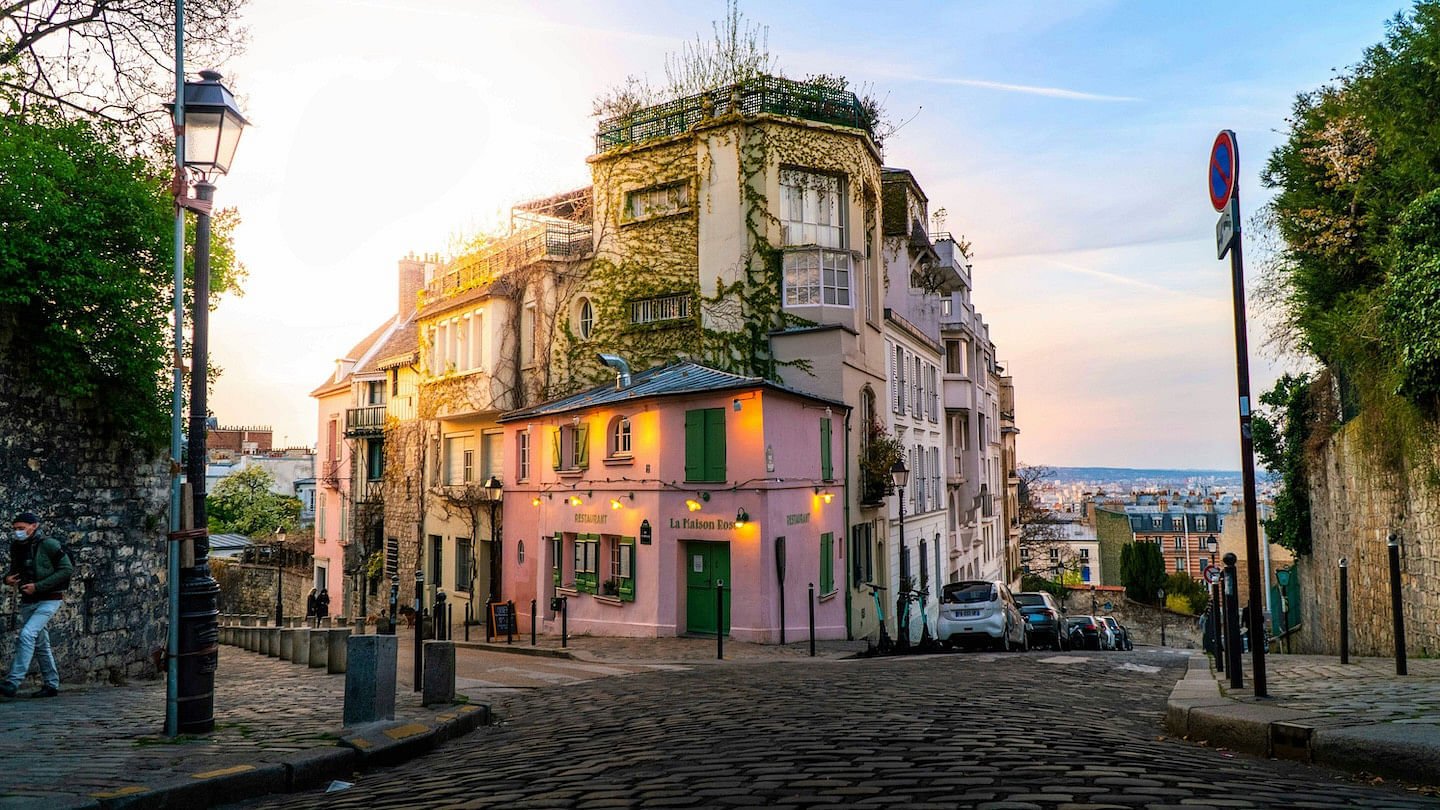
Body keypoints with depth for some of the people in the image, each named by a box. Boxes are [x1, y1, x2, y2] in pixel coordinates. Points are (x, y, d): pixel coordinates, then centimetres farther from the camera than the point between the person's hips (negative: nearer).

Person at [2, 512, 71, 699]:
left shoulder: (48, 545, -13)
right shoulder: (16, 547, 6)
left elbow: (66, 570, -15)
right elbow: (14, 567, 22)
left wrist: (38, 586, -19)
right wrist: (7, 578, -2)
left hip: (48, 600, -7)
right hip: (28, 601, 7)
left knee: (27, 635, -20)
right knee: (40, 644, 11)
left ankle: (13, 683, -21)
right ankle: (52, 685, 19)